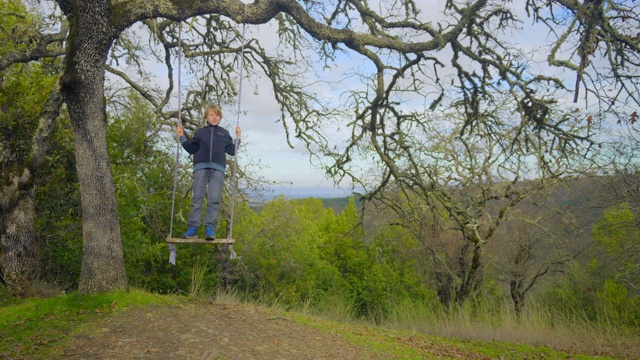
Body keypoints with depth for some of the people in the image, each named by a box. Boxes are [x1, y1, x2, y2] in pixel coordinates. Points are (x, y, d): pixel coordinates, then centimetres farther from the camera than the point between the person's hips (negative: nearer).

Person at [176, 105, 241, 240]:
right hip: (200, 166, 0)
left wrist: (238, 138, 8)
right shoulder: (200, 132, 19)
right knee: (197, 197, -5)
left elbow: (232, 151, 17)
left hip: (218, 168, 0)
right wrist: (182, 137, 10)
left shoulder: (224, 133, 19)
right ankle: (193, 227, -4)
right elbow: (191, 149, 17)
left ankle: (210, 228, -8)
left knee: (214, 198, -9)